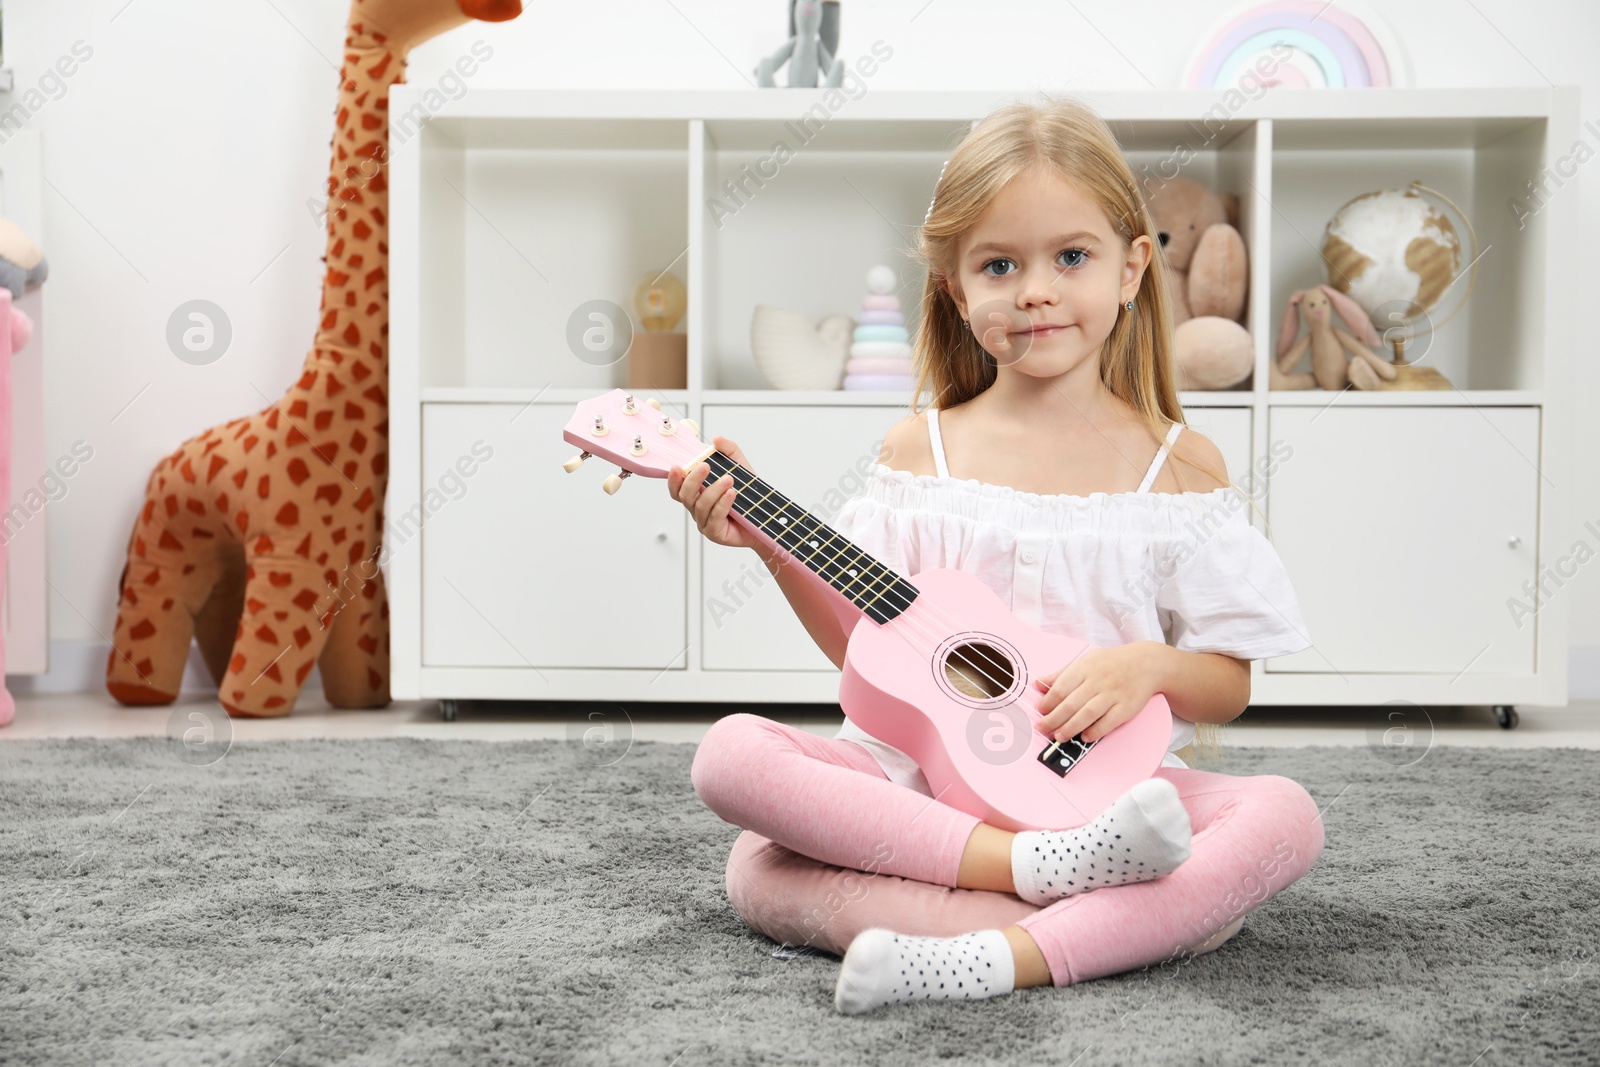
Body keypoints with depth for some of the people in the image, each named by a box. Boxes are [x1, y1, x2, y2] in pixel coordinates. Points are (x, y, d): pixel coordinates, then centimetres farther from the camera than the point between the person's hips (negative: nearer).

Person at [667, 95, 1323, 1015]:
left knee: (1287, 816, -28)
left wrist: (1147, 667, -15)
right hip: (922, 779, 1)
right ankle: (1033, 868, -30)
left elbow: (1230, 687, 7)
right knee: (732, 751, -24)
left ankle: (1000, 958, -37)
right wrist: (772, 541, -4)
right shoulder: (921, 450, 8)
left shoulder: (1179, 465, 5)